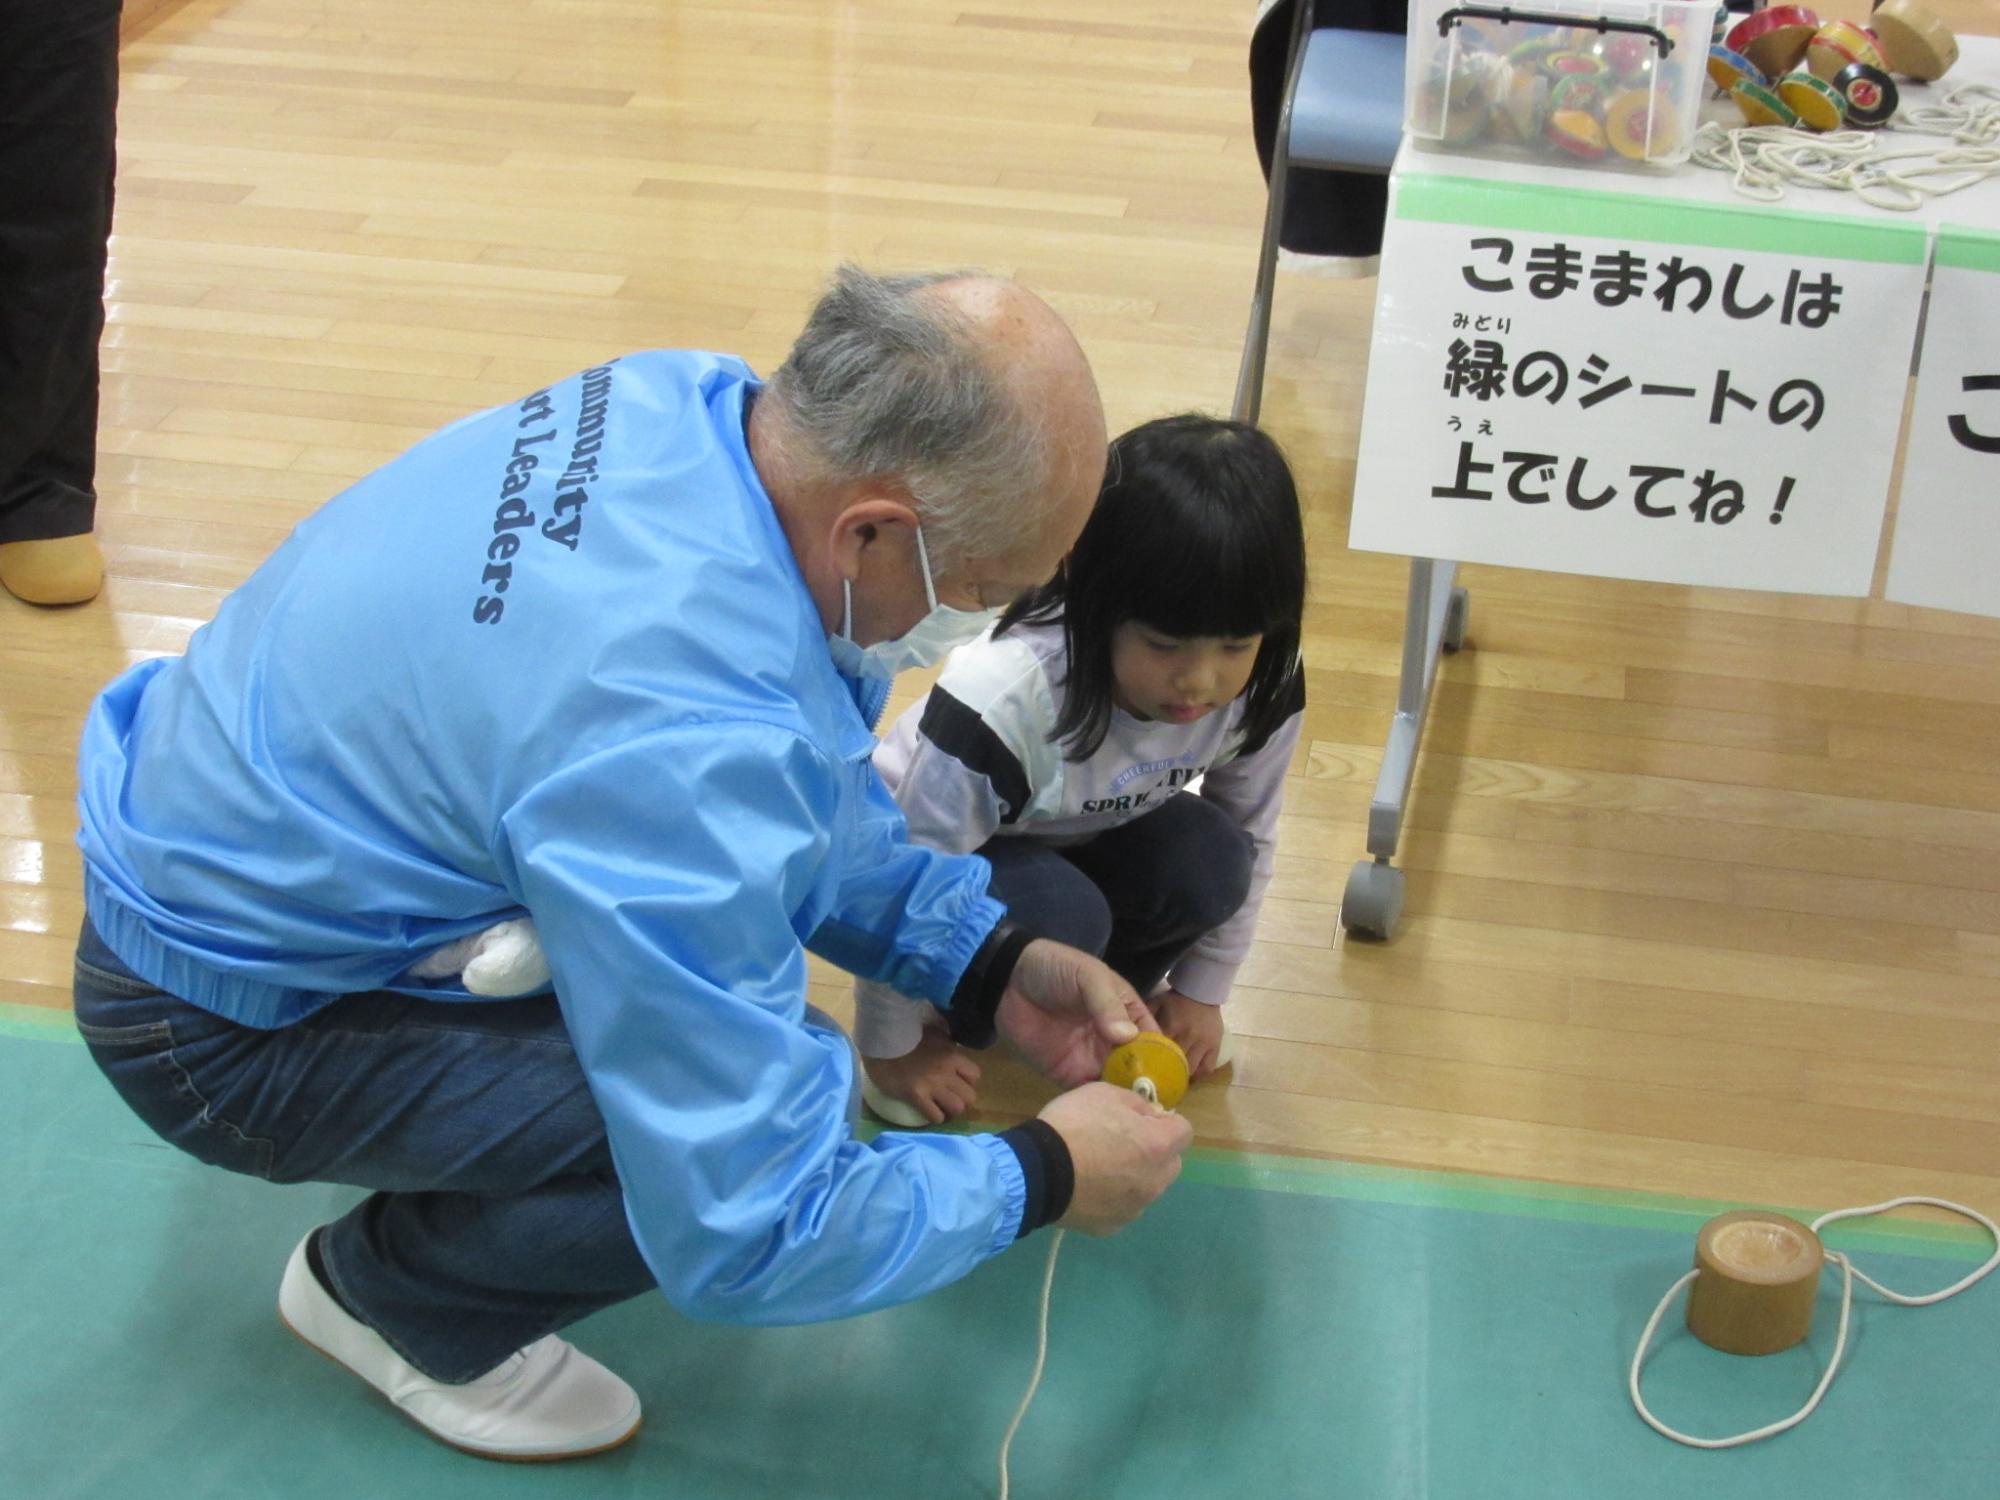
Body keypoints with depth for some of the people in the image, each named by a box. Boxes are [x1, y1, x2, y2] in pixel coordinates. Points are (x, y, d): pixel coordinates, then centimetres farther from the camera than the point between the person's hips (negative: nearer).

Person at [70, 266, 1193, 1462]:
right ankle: (388, 1291, 5)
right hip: (221, 1014, -8)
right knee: (782, 1107, -22)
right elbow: (746, 1239, -30)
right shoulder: (683, 742, -38)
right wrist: (1039, 1178, -15)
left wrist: (983, 963, 1)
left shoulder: (700, 408, -13)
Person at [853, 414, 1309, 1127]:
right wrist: (891, 1048, -17)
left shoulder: (1264, 689, -24)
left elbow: (1249, 837, -3)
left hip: (1082, 846, 5)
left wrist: (1201, 992, 1)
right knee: (1060, 913, -35)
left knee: (1209, 860, -25)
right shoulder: (999, 702, -40)